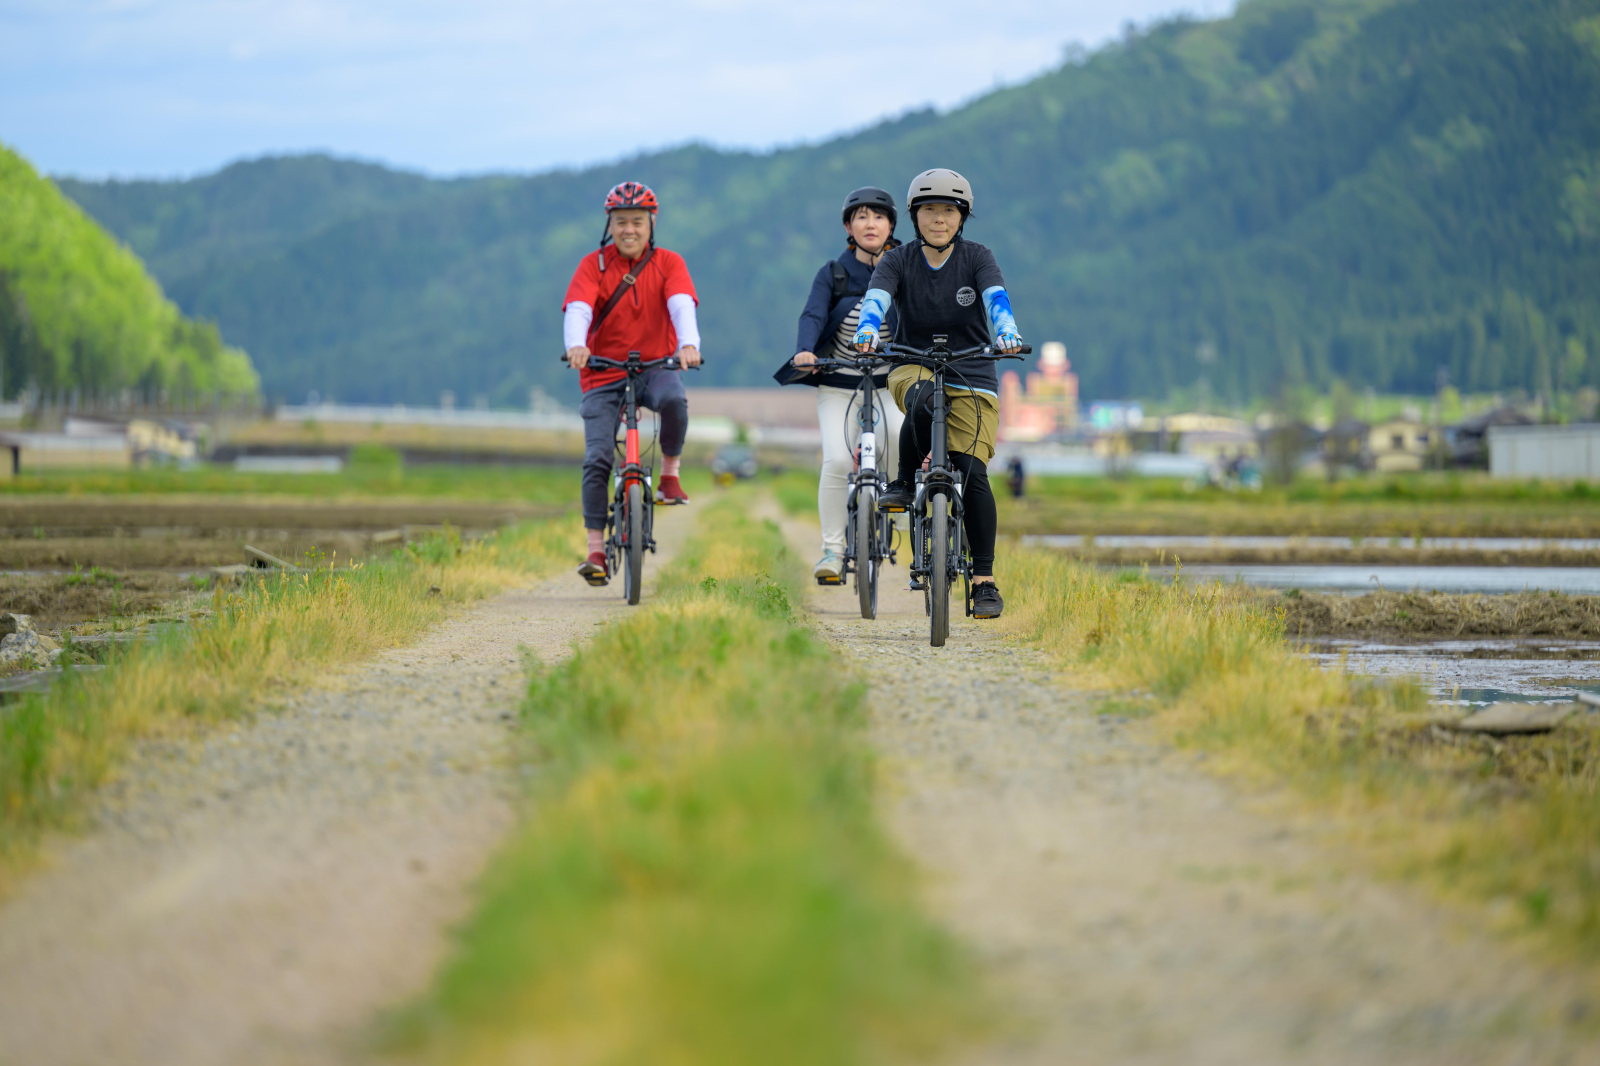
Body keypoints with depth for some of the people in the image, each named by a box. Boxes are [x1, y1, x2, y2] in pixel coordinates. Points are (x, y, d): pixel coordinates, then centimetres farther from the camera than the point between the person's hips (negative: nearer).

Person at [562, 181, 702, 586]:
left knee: (673, 399, -36)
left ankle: (670, 473, -11)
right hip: (604, 374, 0)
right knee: (596, 460, -12)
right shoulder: (593, 266, 0)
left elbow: (682, 305, -17)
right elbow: (577, 309, -16)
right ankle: (596, 550, -4)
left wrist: (689, 344, -38)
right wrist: (575, 345, -39)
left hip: (655, 366, 0)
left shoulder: (668, 264, 1)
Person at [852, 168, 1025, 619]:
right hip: (913, 368, 0)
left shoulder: (977, 258, -4)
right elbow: (876, 298, -20)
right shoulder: (899, 261, -2)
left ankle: (984, 582, -6)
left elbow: (996, 297, -22)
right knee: (924, 400, -39)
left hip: (971, 379, 0)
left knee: (972, 473, -14)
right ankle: (905, 483, -14)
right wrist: (867, 330, -43)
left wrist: (1006, 333, -43)